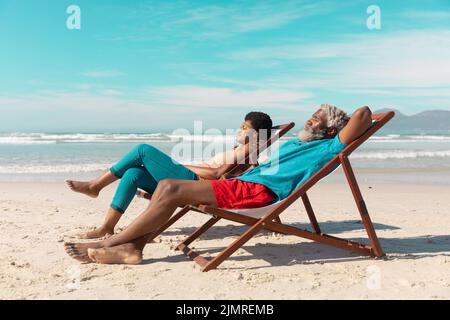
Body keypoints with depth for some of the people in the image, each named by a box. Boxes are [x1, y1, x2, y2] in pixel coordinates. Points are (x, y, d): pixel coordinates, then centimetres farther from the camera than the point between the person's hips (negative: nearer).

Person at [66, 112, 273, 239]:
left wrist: (183, 166, -7)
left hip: (191, 182, -9)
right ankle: (106, 228, -3)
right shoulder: (240, 152, 27)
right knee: (133, 173, -2)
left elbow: (216, 173, -14)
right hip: (188, 184, 9)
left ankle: (96, 185, 3)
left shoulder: (246, 149, -2)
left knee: (144, 150, -9)